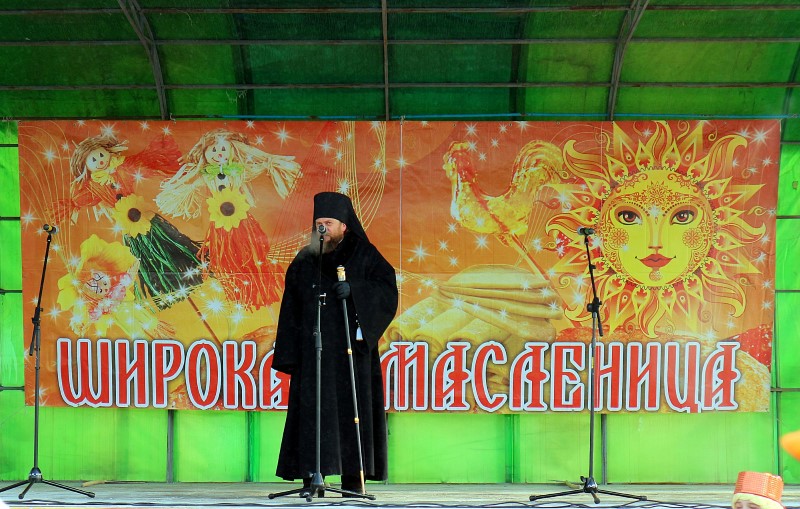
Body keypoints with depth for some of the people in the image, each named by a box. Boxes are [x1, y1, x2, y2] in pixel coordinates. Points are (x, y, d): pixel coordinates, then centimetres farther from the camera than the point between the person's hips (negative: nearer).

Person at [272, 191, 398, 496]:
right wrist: (288, 353, 1)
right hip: (313, 348, 2)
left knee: (352, 406, -2)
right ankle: (311, 476, 0)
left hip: (351, 346, -2)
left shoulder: (364, 254, 7)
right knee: (312, 409, -3)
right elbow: (290, 308, 9)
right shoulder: (303, 261, 13)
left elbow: (387, 287, -5)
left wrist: (354, 289, -20)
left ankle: (353, 476, 3)